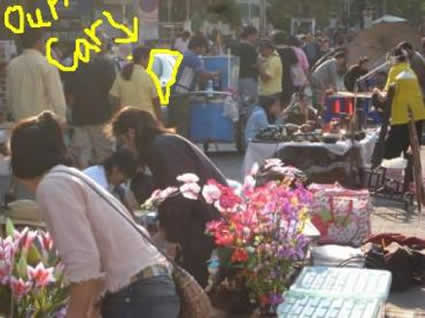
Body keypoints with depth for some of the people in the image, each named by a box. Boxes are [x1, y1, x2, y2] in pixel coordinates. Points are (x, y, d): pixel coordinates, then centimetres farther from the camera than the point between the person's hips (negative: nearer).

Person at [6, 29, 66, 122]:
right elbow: (56, 96, -11)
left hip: (20, 120, 6)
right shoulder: (47, 64, -12)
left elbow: (9, 96, 10)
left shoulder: (12, 65, 3)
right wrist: (61, 120, -2)